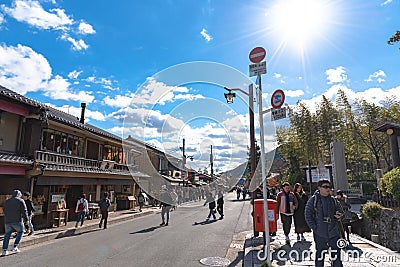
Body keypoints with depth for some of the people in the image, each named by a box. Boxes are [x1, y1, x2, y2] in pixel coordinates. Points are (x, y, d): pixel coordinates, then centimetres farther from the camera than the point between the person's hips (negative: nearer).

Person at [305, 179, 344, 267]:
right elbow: (308, 216, -4)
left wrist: (338, 215, -2)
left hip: (333, 232, 3)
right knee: (320, 255, 8)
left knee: (336, 254, 5)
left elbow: (340, 211, 21)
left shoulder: (333, 200, 9)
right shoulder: (313, 200, -3)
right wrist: (314, 228, -11)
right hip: (320, 233, -3)